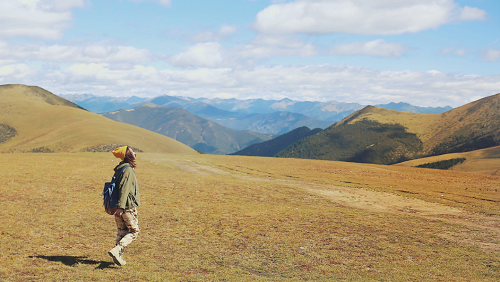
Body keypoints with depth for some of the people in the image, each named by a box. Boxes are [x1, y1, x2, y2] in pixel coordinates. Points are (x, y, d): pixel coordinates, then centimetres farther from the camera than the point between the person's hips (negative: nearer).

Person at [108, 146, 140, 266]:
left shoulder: (120, 169, 14)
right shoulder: (128, 170, -15)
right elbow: (124, 189, -23)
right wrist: (121, 206, -27)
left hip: (118, 207, 8)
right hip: (128, 207, -8)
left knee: (122, 232, 13)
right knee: (133, 231, 1)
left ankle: (118, 257, 11)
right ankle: (117, 250, -12)